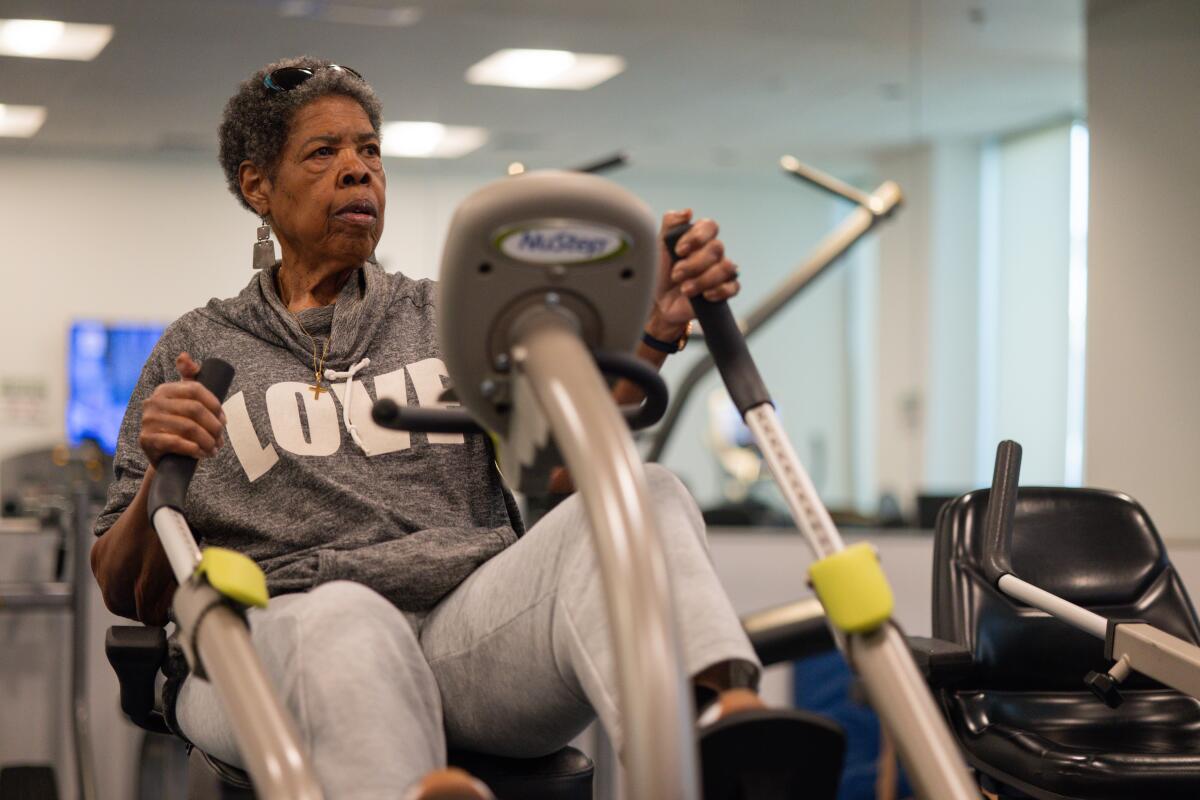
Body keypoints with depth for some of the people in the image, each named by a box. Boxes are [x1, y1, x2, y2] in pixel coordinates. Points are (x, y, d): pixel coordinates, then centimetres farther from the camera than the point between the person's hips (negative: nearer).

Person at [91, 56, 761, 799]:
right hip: (275, 642, -1)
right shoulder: (198, 349, 19)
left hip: (468, 629, 2)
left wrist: (654, 331, -9)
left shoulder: (450, 319, 25)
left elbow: (562, 466, 6)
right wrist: (161, 472, -8)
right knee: (346, 616, -39)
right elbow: (129, 596, 13)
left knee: (644, 495, -27)